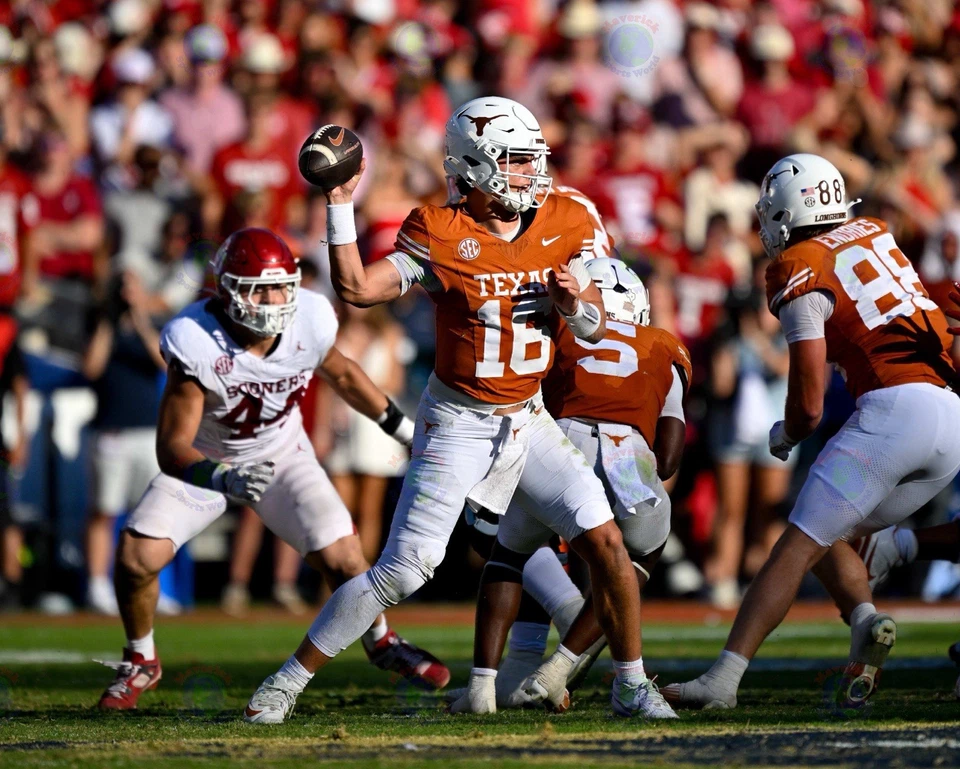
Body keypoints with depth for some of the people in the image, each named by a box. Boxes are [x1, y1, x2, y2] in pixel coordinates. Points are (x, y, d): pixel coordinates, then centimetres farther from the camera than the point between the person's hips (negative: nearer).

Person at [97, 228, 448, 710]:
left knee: (342, 558, -12)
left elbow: (340, 373, 3)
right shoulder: (196, 343, -34)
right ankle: (140, 663, 11)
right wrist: (224, 479, -54)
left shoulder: (310, 321, -22)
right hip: (206, 462, -2)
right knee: (136, 556, -18)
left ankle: (381, 643, 21)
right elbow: (171, 449, -34)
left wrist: (404, 428, 11)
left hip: (281, 456, 2)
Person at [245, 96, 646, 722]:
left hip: (528, 418, 4)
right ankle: (288, 681, 4)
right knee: (402, 572, -7)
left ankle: (631, 682, 11)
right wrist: (341, 203, -25)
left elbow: (596, 329, 5)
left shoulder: (564, 226, -2)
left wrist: (575, 300, -17)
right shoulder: (441, 235, -14)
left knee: (606, 541, -7)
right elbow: (357, 288, -21)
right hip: (457, 426, -4)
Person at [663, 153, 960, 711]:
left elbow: (810, 405, -2)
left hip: (894, 407, -7)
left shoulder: (800, 271, 0)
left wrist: (786, 435, 17)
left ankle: (724, 678, -13)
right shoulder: (876, 233, 20)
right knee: (832, 538, 18)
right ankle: (866, 619, -9)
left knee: (800, 544, -7)